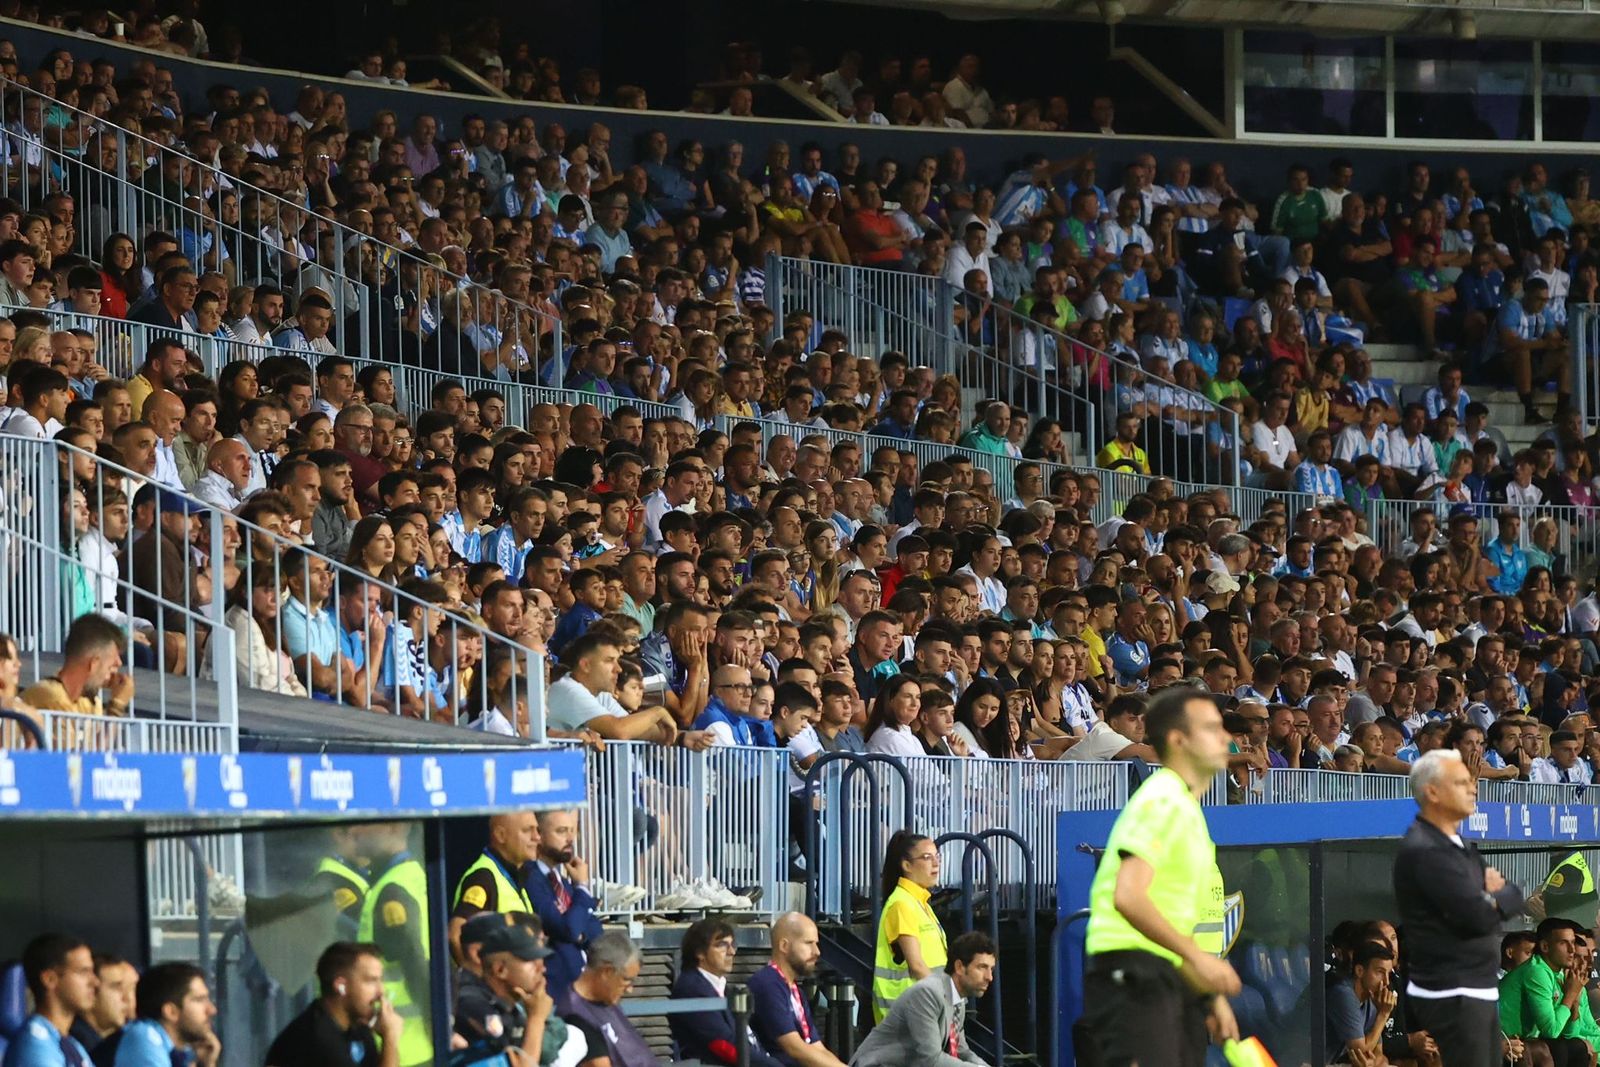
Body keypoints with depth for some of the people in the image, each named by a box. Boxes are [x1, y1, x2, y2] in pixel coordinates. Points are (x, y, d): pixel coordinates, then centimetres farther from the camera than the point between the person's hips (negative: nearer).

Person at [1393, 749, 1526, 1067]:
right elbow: (1480, 917, -22)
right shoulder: (1425, 852, -16)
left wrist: (1495, 893, -8)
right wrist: (1503, 896, -1)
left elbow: (1512, 896, 15)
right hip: (1450, 997, -10)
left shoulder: (1458, 845, 17)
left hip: (1478, 991, 10)